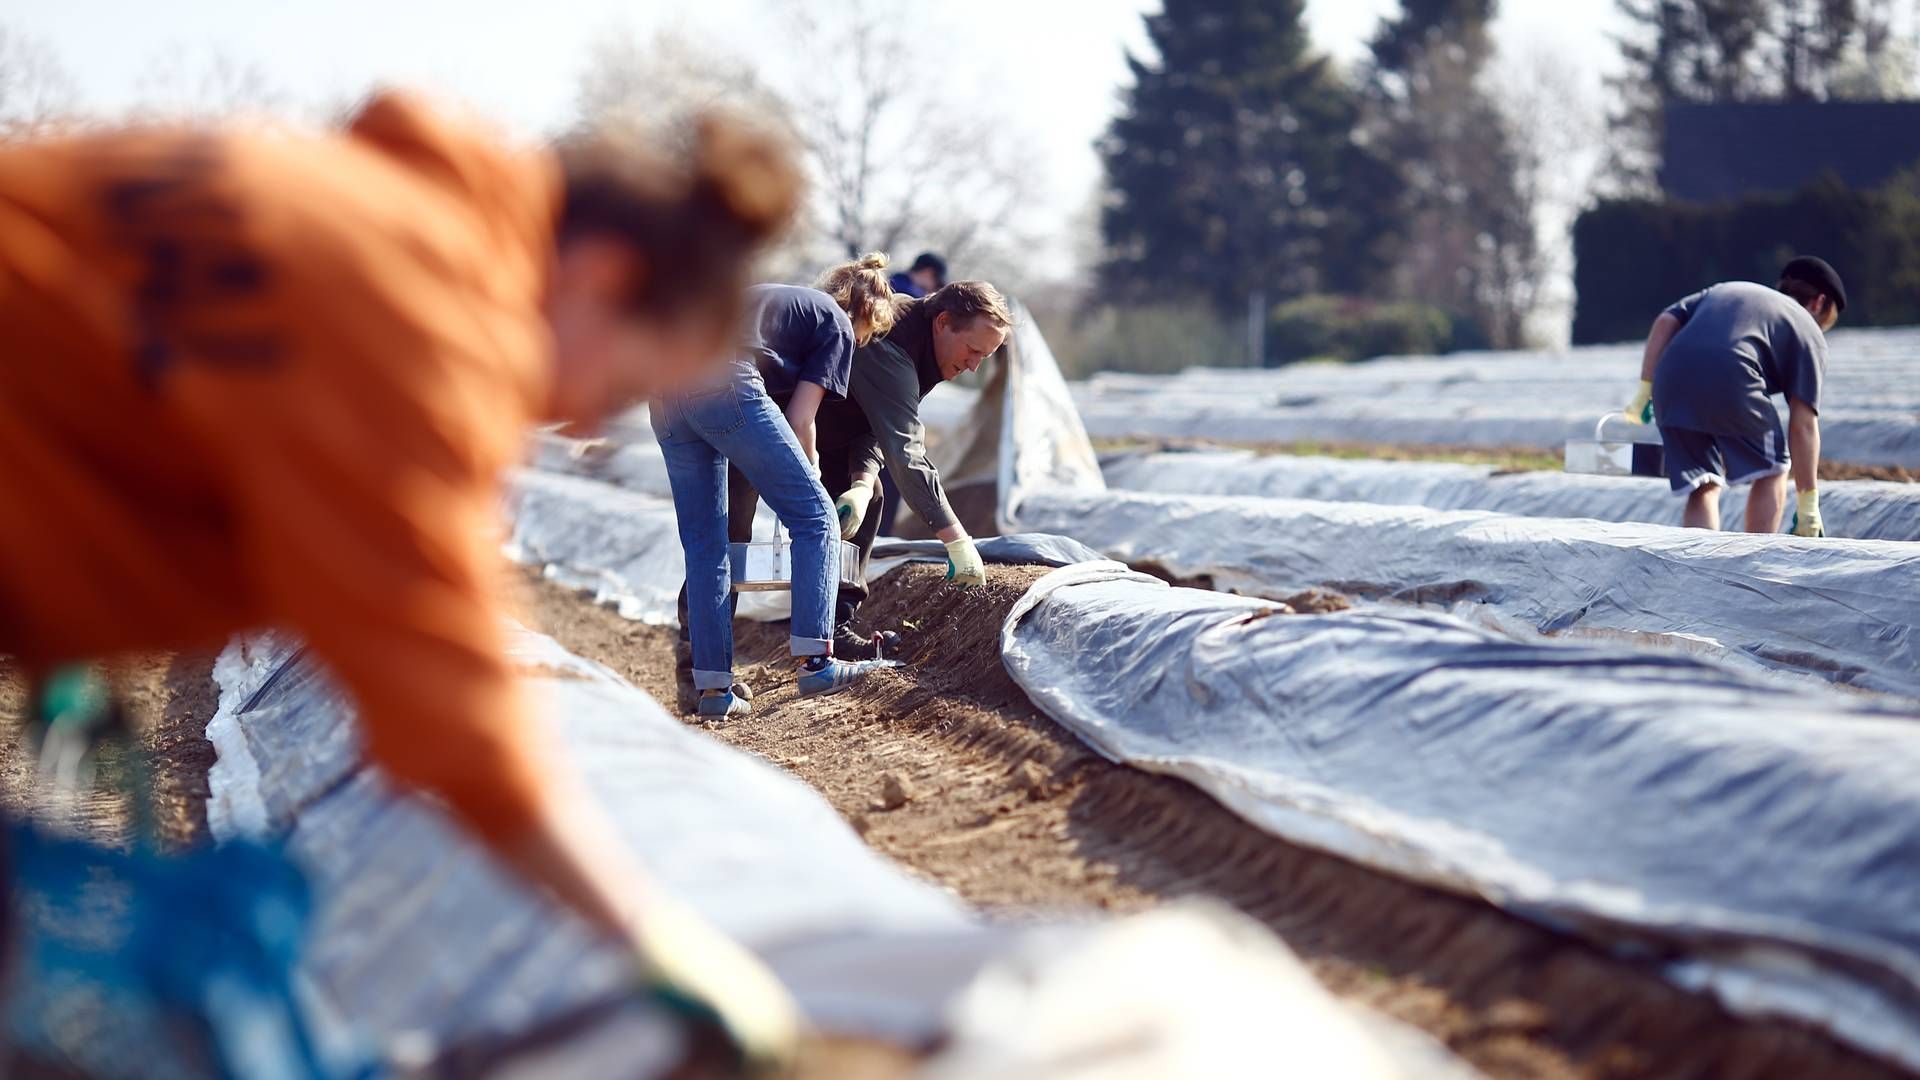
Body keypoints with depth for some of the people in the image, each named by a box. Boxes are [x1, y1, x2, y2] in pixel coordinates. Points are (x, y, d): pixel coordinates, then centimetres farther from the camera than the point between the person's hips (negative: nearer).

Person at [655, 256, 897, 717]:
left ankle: (713, 686, 10)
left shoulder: (777, 299, 36)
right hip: (725, 388, -8)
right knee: (814, 516, 3)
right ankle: (815, 660, -5)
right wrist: (809, 468, 21)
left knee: (704, 542, 12)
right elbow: (799, 418, 5)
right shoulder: (837, 323, 14)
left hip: (667, 394, 8)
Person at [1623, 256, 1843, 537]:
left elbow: (1666, 321, 18)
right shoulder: (1808, 333, 22)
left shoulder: (1725, 290, 36)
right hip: (1731, 382, -4)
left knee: (1703, 489, 14)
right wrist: (1808, 503, 13)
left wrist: (1645, 389, 17)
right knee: (1771, 470, 19)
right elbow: (1803, 423, 12)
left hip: (1670, 387, 4)